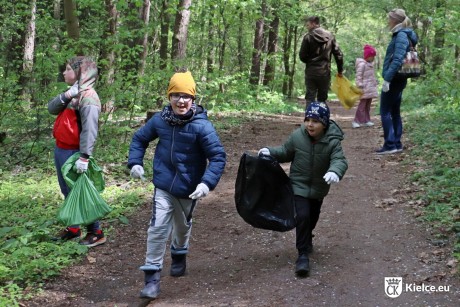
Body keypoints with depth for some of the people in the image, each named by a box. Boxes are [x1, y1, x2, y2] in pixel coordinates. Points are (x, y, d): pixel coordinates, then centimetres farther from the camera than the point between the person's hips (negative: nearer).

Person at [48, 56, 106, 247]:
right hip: (60, 150, 10)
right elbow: (51, 108, 3)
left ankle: (95, 233, 5)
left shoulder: (87, 97, -18)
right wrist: (65, 97, -16)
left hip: (73, 152, -10)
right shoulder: (72, 93, 13)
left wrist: (84, 157, -28)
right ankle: (74, 228, 29)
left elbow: (89, 129, -24)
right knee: (68, 191, 17)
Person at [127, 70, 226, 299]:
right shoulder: (159, 120, -10)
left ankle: (179, 255, 52)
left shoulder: (202, 126, -21)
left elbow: (218, 156, -19)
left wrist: (207, 183, -30)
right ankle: (152, 276, -2)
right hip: (163, 186, 0)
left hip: (189, 188, 0)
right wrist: (135, 163, -4)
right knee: (158, 228, -11)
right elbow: (139, 139, 8)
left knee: (183, 225, 23)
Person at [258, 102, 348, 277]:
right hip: (299, 186, -2)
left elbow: (339, 160, -34)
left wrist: (334, 172, -56)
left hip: (319, 188, 2)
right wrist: (270, 152, -15)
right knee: (302, 217, -18)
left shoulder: (332, 142, -21)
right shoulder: (296, 137, -15)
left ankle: (306, 240, 53)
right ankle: (303, 255, -10)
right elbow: (286, 152, 2)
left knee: (312, 218, 22)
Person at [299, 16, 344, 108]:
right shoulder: (330, 36, 4)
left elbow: (302, 56, -7)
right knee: (322, 99, 10)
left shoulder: (308, 36, -6)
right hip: (325, 72, 3)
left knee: (310, 99, -1)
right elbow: (338, 54, 3)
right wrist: (340, 70, 12)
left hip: (311, 72, -3)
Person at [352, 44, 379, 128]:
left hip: (371, 88, 9)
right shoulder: (362, 64, -12)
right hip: (365, 88, -9)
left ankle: (366, 120, 14)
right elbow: (359, 76, -15)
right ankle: (356, 121, -9)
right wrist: (360, 86, -20)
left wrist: (375, 83, 20)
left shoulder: (370, 64, 16)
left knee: (368, 105, 10)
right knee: (362, 104, -10)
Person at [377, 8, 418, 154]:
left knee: (385, 112, -5)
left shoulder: (401, 35, -15)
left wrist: (387, 78, -25)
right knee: (394, 112, 13)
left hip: (394, 79, -10)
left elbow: (397, 59, -24)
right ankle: (397, 144, 17)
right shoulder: (402, 34, 15)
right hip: (398, 79, 10)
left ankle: (390, 145, -5)